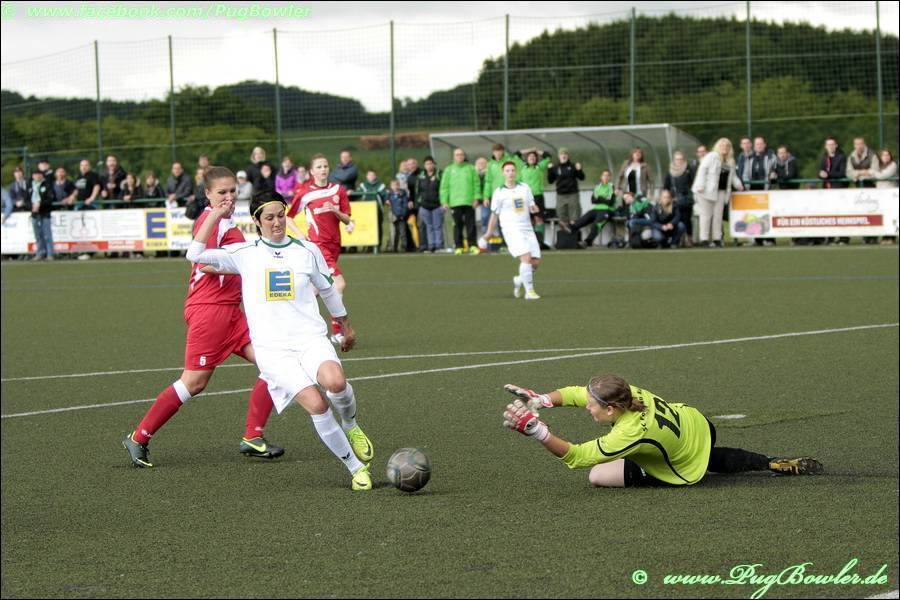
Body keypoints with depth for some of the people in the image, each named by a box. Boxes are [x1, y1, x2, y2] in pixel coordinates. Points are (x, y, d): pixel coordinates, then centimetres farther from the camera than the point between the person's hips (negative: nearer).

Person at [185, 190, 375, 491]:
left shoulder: (307, 251, 10)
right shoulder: (245, 254, 6)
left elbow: (328, 291, 24)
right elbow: (196, 255, -1)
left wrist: (346, 327, 34)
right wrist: (215, 215, 0)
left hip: (311, 338, 1)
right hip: (272, 349, -1)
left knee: (335, 382, -32)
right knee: (315, 403, -23)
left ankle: (351, 425, 2)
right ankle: (356, 467, -9)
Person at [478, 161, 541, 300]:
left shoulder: (525, 188, 12)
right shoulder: (499, 193, 2)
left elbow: (533, 207, 15)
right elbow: (494, 214, 8)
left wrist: (534, 208, -9)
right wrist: (488, 234, 10)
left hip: (527, 229, 5)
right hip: (512, 230, -5)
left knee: (536, 262, -1)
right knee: (526, 257, -22)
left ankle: (519, 280, 26)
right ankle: (529, 291, -16)